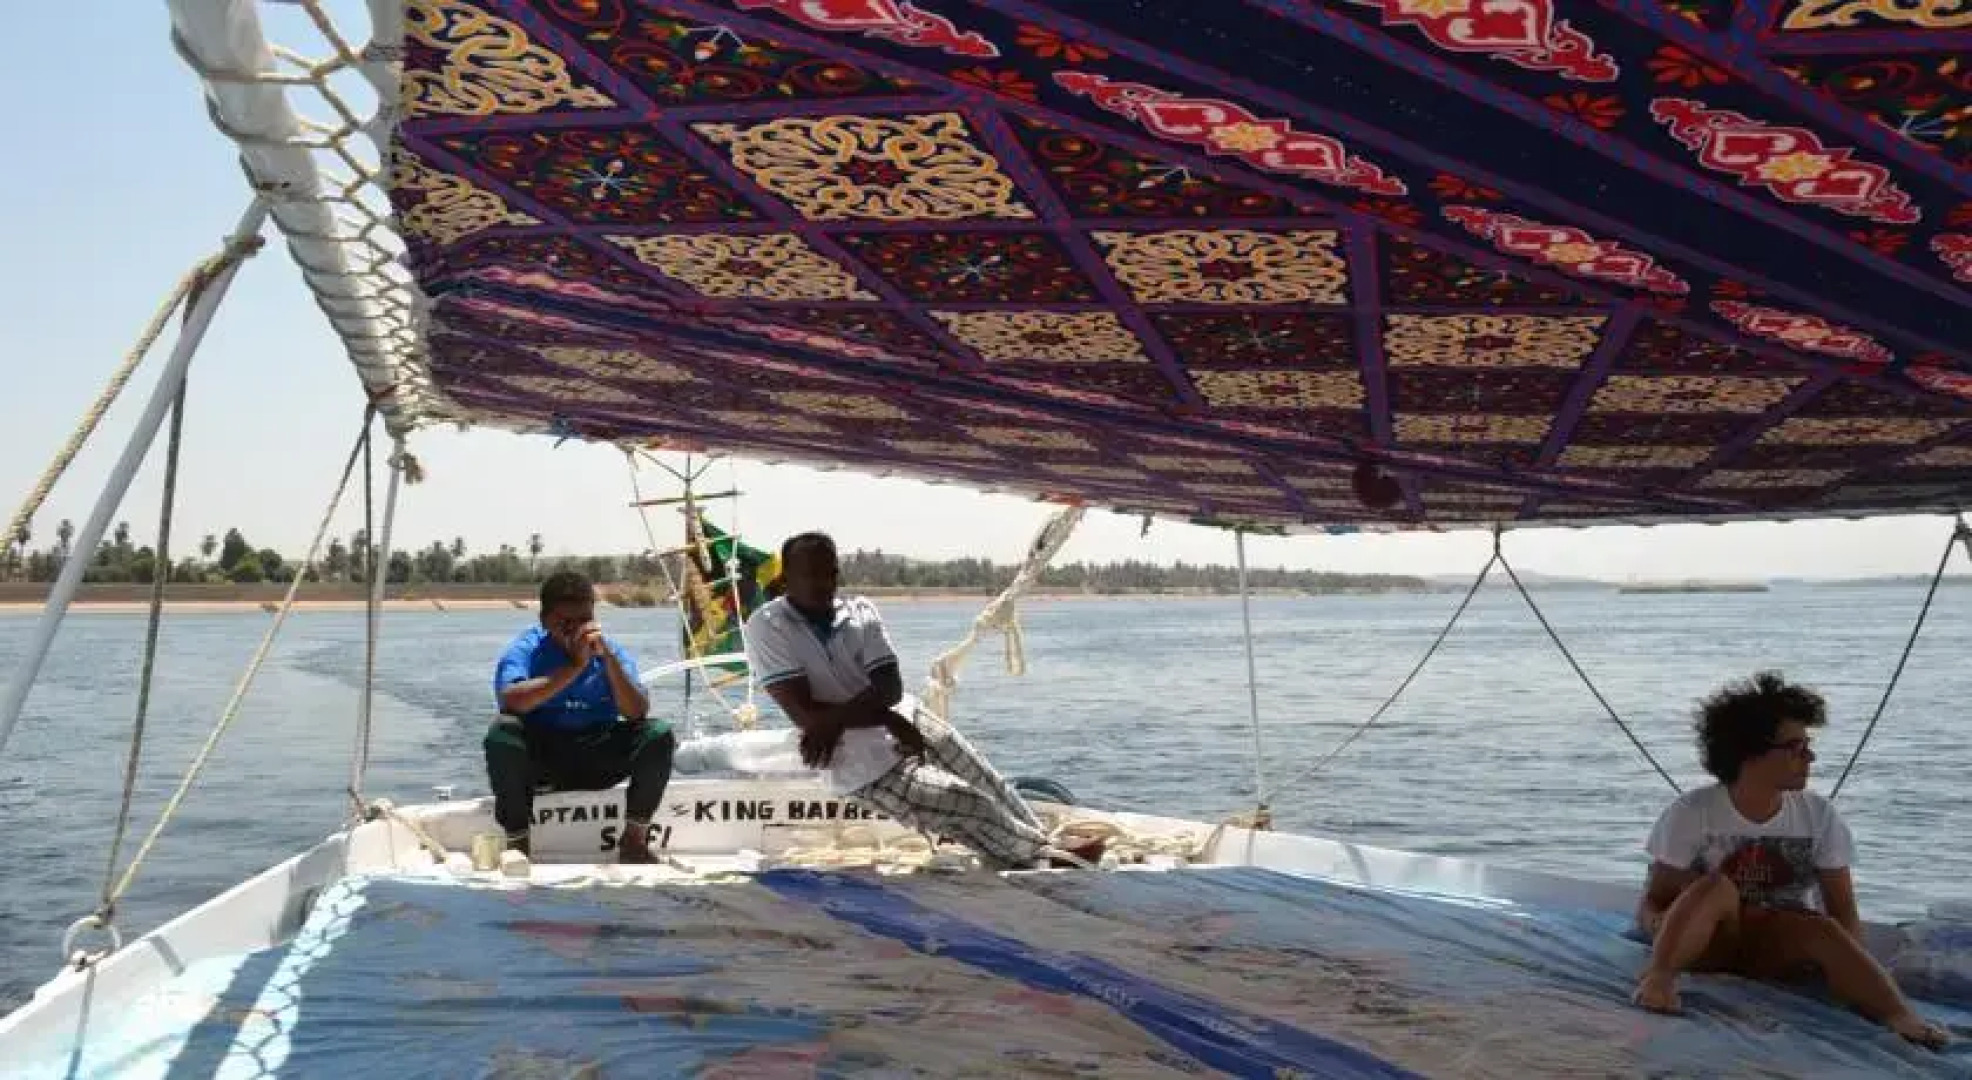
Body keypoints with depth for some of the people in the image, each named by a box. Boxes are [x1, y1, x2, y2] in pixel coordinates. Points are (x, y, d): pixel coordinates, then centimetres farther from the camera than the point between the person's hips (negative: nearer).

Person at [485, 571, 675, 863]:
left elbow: (636, 713, -15)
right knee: (502, 732, -33)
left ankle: (634, 838, -7)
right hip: (540, 758, -2)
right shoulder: (526, 650, -8)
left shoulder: (612, 651, -1)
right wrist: (574, 667, -30)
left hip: (599, 761, 2)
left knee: (659, 734, -20)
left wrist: (607, 656, -25)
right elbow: (511, 702, -29)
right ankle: (517, 841, -18)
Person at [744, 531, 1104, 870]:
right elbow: (804, 713, -21)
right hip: (865, 766, -5)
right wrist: (888, 719, -22)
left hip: (906, 724, 5)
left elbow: (891, 687, -9)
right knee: (970, 804, -11)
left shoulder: (860, 610, -1)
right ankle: (1045, 861, 6)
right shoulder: (766, 626, -14)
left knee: (991, 788, 1)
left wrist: (834, 721, -25)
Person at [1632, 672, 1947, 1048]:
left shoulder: (1818, 815, -4)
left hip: (1781, 945, 2)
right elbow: (1654, 902, -7)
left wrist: (1858, 976, -22)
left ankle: (1900, 1017, -46)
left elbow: (1843, 911, -4)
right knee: (1716, 887, -32)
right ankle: (1658, 976, -45)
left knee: (1823, 930, -31)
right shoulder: (1691, 812, -11)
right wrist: (1661, 929, -31)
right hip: (1706, 941, -2)